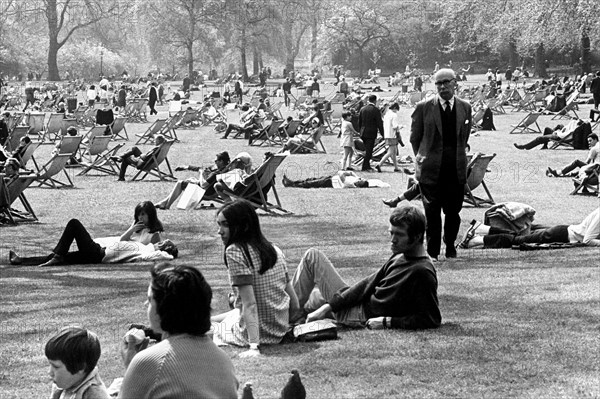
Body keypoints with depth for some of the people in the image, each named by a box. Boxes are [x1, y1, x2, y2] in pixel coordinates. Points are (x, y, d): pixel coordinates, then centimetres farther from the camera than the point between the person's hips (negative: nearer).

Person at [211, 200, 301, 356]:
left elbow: (250, 304, -24)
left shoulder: (235, 252, -17)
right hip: (281, 330, 7)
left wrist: (254, 346, -27)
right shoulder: (273, 249, 4)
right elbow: (294, 304, 7)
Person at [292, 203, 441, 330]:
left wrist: (387, 322, -22)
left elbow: (432, 320, -25)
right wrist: (329, 306, -1)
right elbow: (369, 284, 4)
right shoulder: (399, 256, 2)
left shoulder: (422, 272, -25)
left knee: (312, 256, 1)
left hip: (361, 317, -9)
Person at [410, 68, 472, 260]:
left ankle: (450, 246, 24)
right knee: (432, 211, -1)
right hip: (431, 169, -2)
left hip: (456, 169, 2)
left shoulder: (465, 108, 8)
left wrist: (458, 156, 11)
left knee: (453, 211, 6)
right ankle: (432, 251, 8)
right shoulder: (424, 108, 0)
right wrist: (420, 157, 5)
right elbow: (415, 138, 8)